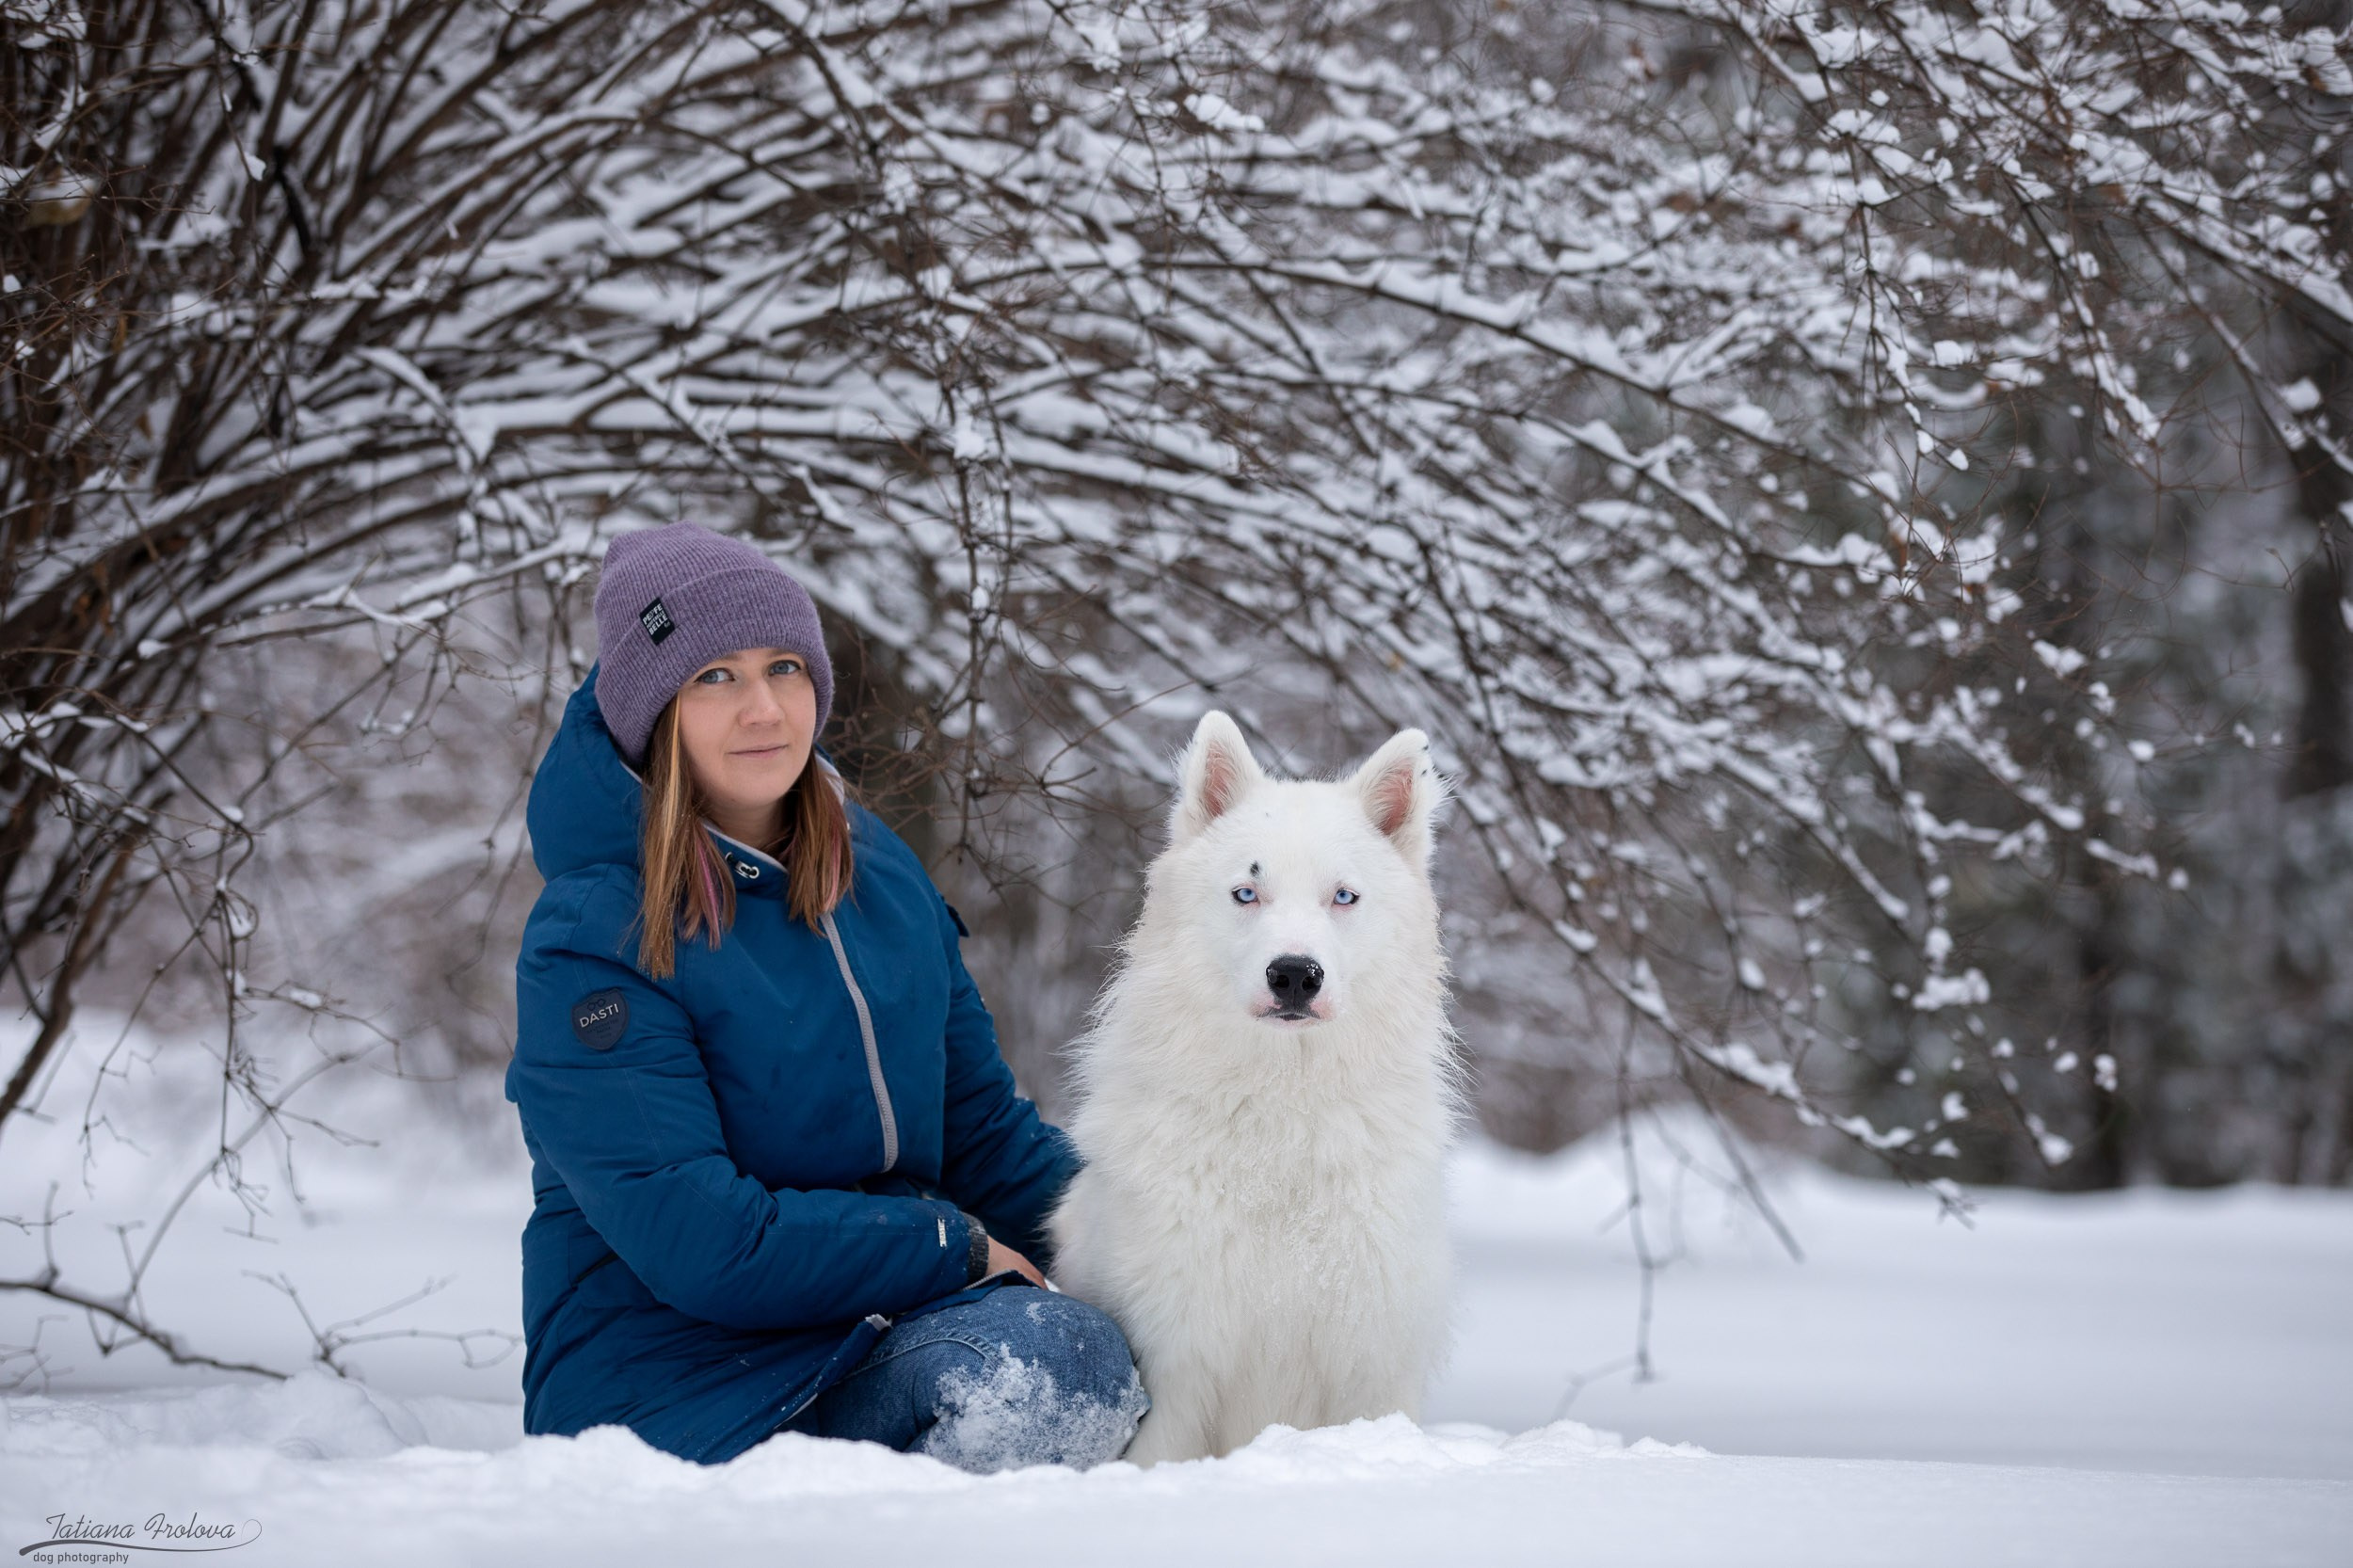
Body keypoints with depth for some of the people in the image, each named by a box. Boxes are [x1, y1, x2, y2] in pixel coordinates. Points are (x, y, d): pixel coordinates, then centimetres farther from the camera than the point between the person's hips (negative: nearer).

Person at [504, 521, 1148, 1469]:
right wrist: (957, 1250, -13)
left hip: (887, 1323, 7)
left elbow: (981, 1124, 16)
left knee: (1099, 1362, -23)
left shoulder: (877, 865, 10)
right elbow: (700, 1241, -18)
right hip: (666, 1372, -6)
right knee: (1032, 1358, -30)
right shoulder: (590, 941, -12)